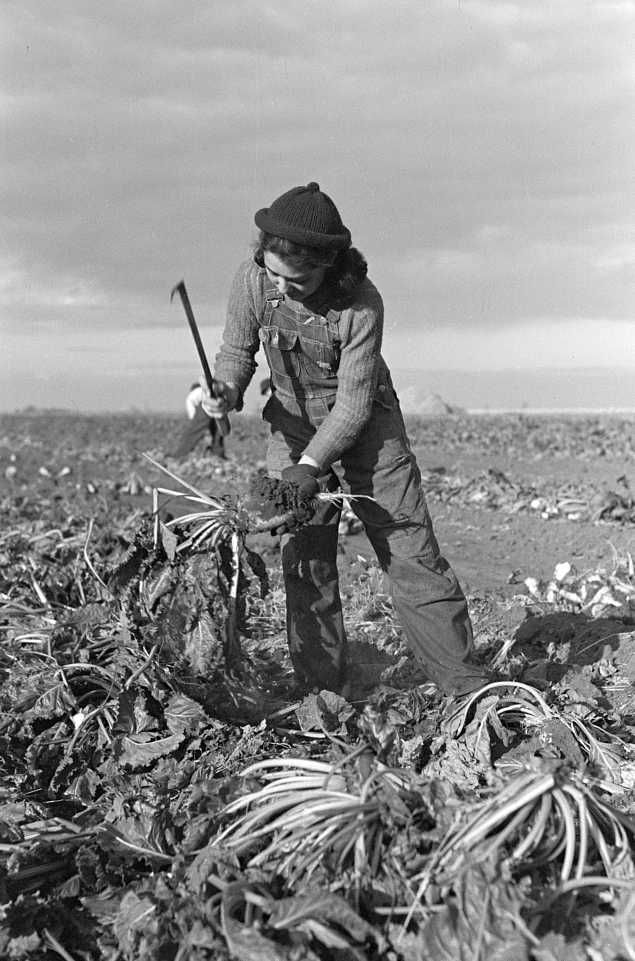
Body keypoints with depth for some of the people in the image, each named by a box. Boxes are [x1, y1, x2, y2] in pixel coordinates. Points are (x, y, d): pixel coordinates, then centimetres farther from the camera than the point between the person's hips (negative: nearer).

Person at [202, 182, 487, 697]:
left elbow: (353, 401, -24)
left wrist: (311, 465, -32)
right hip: (293, 426, 3)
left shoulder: (362, 303, -28)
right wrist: (226, 392, -24)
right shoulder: (253, 280, -17)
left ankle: (469, 688, 3)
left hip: (364, 427, -3)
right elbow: (238, 350, -2)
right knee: (305, 566, -1)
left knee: (412, 556, -4)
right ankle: (321, 694, 9)